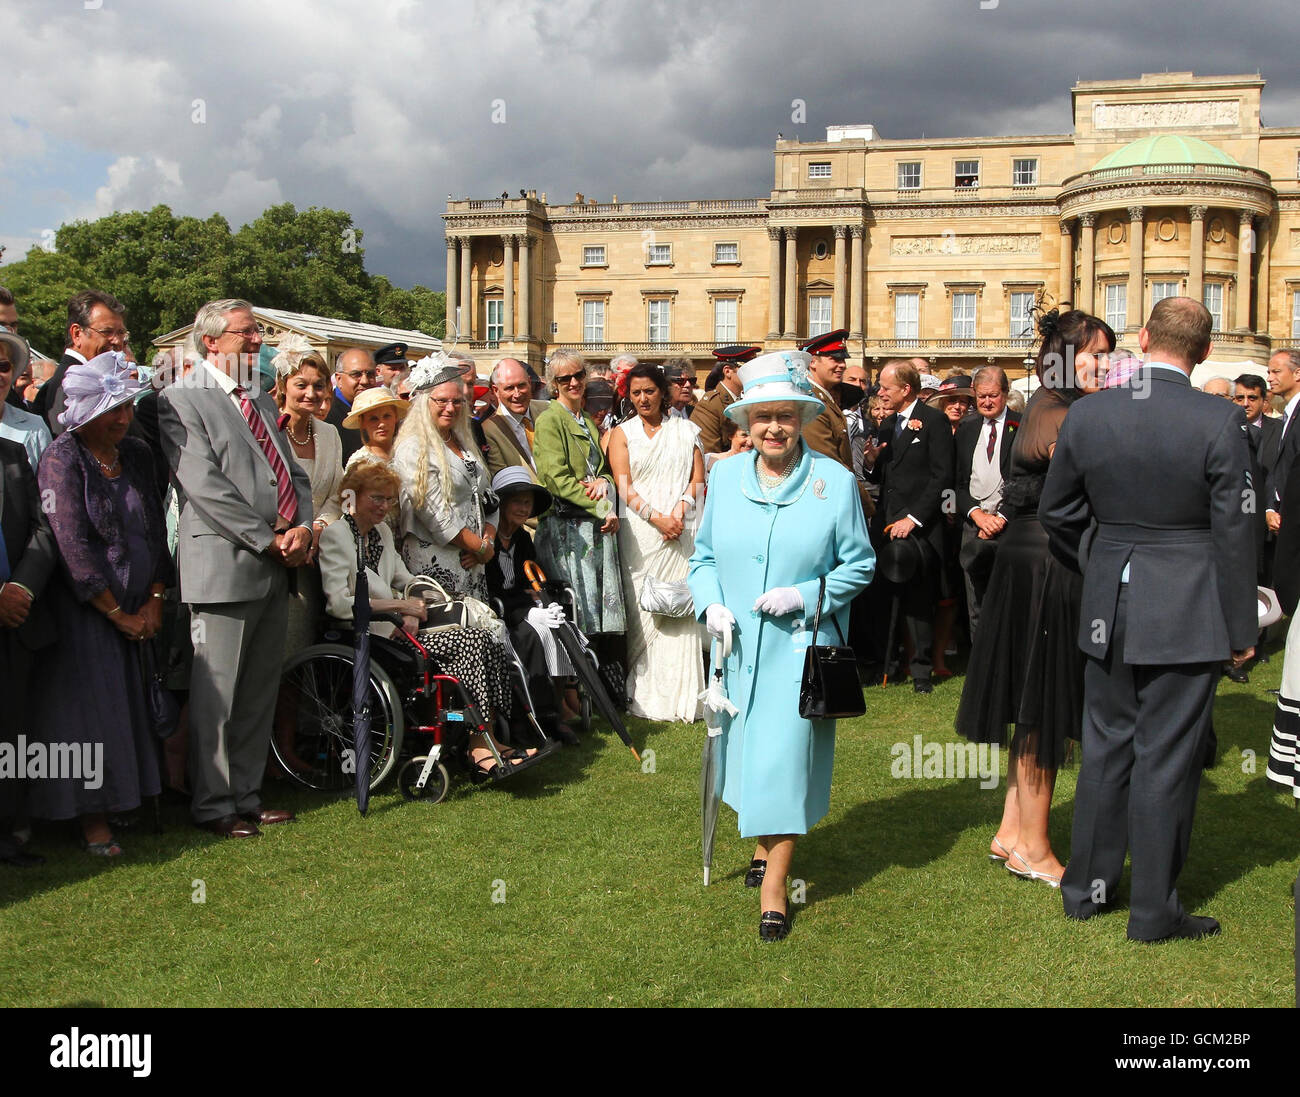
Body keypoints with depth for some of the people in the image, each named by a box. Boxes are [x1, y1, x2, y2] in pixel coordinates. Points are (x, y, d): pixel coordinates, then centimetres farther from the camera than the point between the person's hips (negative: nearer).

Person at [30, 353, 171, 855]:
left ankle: (132, 798, 20)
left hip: (138, 611, 6)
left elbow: (156, 530, 9)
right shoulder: (62, 458, -11)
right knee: (90, 708, -2)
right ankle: (93, 819, 7)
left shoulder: (136, 454, 8)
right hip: (84, 612, -6)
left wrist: (154, 601, -1)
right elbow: (73, 546, -16)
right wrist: (118, 615, -13)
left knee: (133, 705, 9)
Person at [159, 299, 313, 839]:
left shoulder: (261, 399, 19)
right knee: (216, 694, 0)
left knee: (260, 692, 13)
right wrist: (271, 541, -15)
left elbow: (293, 474, 18)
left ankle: (246, 794, 24)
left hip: (275, 569, 8)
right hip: (224, 566, -8)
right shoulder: (181, 400, -7)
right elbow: (206, 487, -15)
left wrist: (303, 526, -2)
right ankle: (213, 805, 12)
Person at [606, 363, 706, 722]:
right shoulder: (622, 433, 10)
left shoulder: (685, 430, 14)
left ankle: (681, 696, 2)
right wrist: (657, 517, -13)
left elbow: (698, 480, 9)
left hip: (680, 528, 1)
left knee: (680, 608, -3)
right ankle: (643, 695, 4)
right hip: (640, 530, -1)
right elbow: (624, 487, 0)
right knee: (642, 608, -4)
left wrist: (679, 511, -9)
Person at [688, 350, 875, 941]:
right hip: (739, 645, 4)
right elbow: (704, 555, 11)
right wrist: (711, 603, -7)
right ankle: (763, 844, 41)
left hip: (802, 646, -3)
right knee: (749, 750, 15)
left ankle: (773, 891, 3)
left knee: (786, 756, -7)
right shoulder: (724, 476, 3)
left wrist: (806, 594, -15)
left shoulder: (835, 481, -5)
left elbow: (859, 563, -1)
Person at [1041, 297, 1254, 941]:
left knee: (1106, 744, 17)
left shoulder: (1087, 414, -3)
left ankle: (1087, 887, 28)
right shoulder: (1220, 422, -14)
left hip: (1108, 612, 4)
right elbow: (1233, 532, -10)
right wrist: (1241, 630, -2)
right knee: (1165, 758, 4)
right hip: (1187, 615, -4)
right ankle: (1153, 910, 15)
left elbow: (1056, 512, 7)